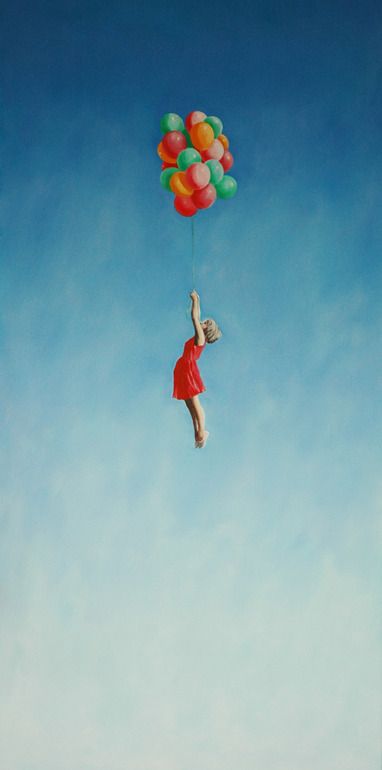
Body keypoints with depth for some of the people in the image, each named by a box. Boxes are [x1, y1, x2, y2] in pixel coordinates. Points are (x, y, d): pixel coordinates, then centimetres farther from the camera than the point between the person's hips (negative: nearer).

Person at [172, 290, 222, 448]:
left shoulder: (201, 337, -7)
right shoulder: (199, 337, 15)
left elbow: (194, 318, -12)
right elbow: (196, 318, 26)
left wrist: (195, 300, -4)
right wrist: (196, 301, 28)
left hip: (188, 369, -9)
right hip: (183, 370, 9)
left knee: (194, 403, -10)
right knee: (190, 405, 6)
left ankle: (202, 432, -10)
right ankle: (197, 434, 5)